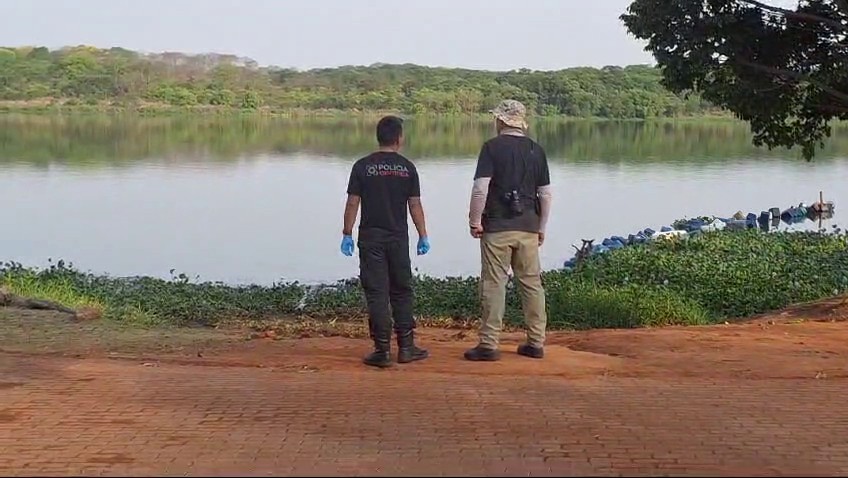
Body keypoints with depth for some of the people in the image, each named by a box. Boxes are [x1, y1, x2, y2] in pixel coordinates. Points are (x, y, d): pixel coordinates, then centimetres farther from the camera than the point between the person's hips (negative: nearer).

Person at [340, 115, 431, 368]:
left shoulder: (363, 166, -2)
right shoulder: (407, 167, 0)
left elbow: (352, 203, -3)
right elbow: (415, 205, 1)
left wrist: (347, 234, 5)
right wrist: (423, 236, 9)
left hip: (370, 238, -1)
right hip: (398, 238, 1)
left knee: (376, 294, 1)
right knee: (402, 292, 12)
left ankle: (383, 350, 0)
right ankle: (406, 347, 14)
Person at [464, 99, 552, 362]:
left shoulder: (492, 147, -5)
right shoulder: (536, 150, 8)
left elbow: (480, 188, -14)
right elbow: (545, 194, 8)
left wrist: (474, 221, -5)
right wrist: (541, 227, 17)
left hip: (497, 227, -4)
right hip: (528, 228, 4)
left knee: (494, 284, -1)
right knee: (532, 283, 10)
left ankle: (489, 344, 0)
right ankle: (536, 342, 15)